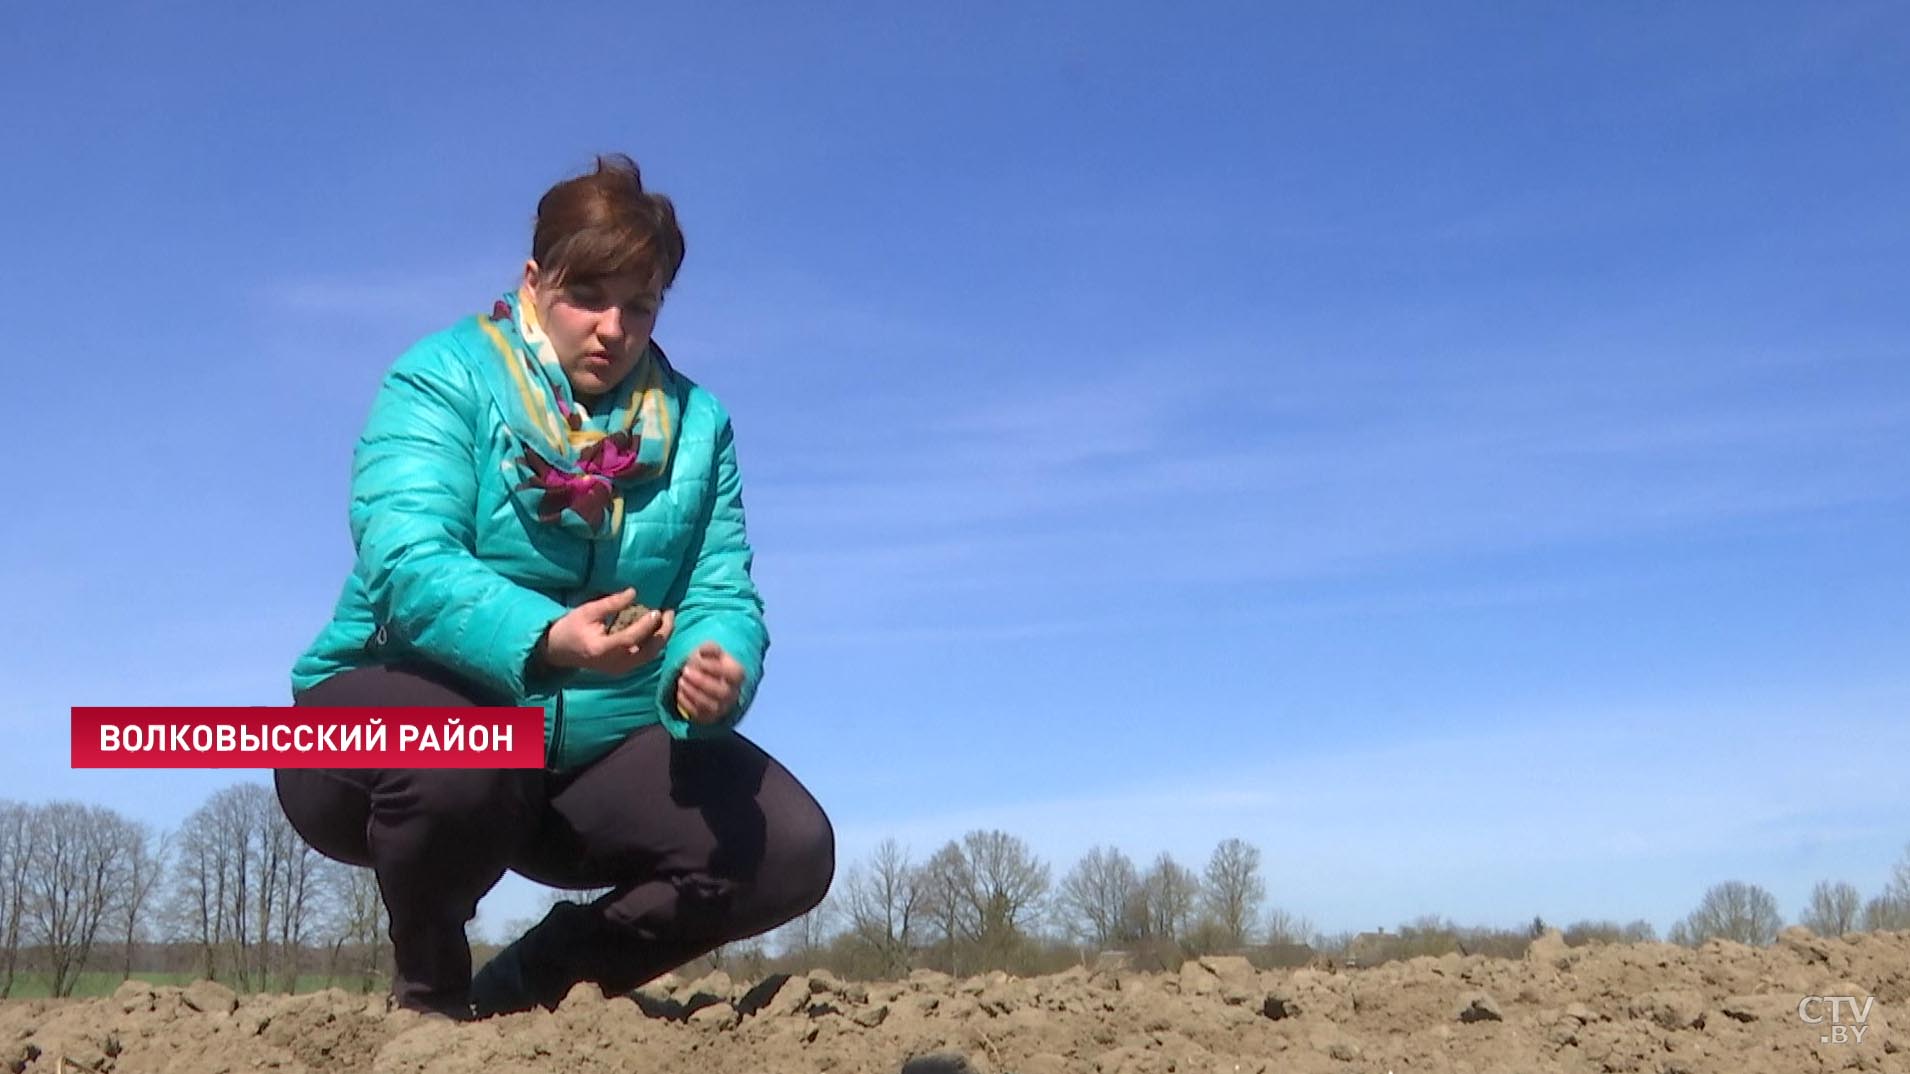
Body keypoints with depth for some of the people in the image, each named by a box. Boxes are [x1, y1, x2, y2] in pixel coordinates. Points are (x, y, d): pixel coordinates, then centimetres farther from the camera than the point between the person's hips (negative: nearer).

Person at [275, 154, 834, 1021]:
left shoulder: (695, 425, 3)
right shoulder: (442, 380, -10)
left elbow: (722, 596, -5)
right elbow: (406, 560, -26)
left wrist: (717, 670, -30)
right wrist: (545, 638, -45)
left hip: (594, 754, 4)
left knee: (791, 851, -15)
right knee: (457, 761, -39)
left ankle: (527, 984, 7)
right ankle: (428, 990, -5)